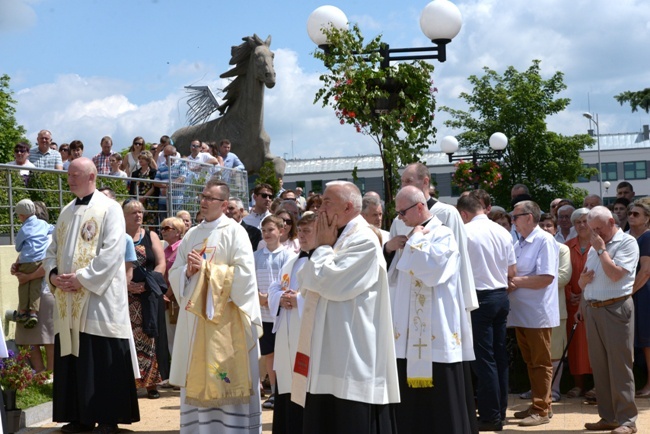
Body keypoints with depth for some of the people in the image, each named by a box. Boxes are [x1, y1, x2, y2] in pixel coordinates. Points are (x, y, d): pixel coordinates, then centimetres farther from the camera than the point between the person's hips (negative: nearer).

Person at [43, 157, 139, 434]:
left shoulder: (109, 209, -4)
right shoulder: (66, 212, 17)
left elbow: (113, 252, -15)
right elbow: (53, 250, 17)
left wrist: (82, 278, -18)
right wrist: (53, 274, -3)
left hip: (99, 299, -7)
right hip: (68, 300, 7)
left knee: (103, 362, -3)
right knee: (72, 359, 8)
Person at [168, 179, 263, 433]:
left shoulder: (234, 231, -4)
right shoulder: (191, 235, 15)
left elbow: (244, 272, -15)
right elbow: (174, 274, 13)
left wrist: (207, 269, -14)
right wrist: (188, 271, -9)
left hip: (224, 317, -6)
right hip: (194, 315, 6)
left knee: (225, 380, -4)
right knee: (196, 378, 8)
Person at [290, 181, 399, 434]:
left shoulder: (364, 241, -14)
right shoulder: (337, 238, 16)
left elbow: (330, 284, -21)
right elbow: (305, 283, 14)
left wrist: (324, 247, -6)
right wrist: (322, 246, 2)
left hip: (351, 355, -9)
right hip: (329, 351, 9)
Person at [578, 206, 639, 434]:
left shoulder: (627, 242, -5)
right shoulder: (594, 246, 18)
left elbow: (615, 274, -18)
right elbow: (583, 281, 23)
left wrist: (601, 250, -10)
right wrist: (583, 280, 1)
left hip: (616, 309, -7)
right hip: (592, 310, 7)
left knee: (619, 365, -6)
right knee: (599, 365, 9)